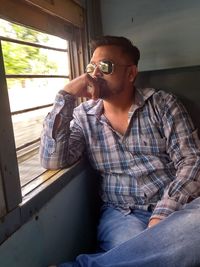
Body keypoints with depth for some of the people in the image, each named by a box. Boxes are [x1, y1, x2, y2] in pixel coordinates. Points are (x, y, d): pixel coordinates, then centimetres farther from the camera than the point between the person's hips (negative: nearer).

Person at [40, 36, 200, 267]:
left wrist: (162, 215, -19)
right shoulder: (83, 116, 5)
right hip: (121, 213, -2)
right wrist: (65, 98, -13)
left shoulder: (163, 104, 2)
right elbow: (52, 161, -7)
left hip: (177, 208, 3)